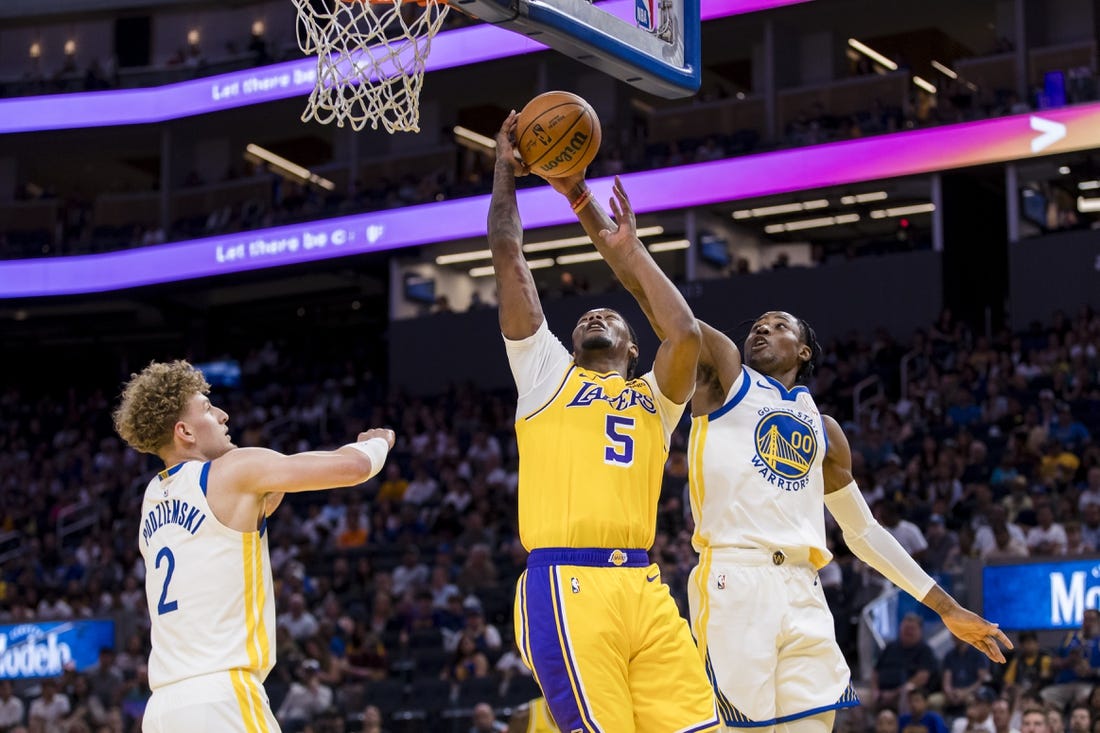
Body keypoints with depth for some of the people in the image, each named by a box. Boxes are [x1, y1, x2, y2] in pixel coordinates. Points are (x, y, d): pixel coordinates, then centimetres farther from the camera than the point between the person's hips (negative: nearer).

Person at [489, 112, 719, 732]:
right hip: (567, 585, -3)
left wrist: (631, 253, 14)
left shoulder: (654, 397, 24)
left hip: (644, 588, 3)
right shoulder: (547, 372, 19)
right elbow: (508, 254, 15)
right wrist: (506, 168, 23)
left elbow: (686, 334, 3)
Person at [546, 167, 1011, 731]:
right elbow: (646, 289, 4)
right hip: (734, 583, -5)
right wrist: (580, 198, -5)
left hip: (803, 594, 5)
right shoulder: (725, 375, 14)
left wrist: (946, 608, 26)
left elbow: (863, 531, 29)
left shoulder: (823, 430, 25)